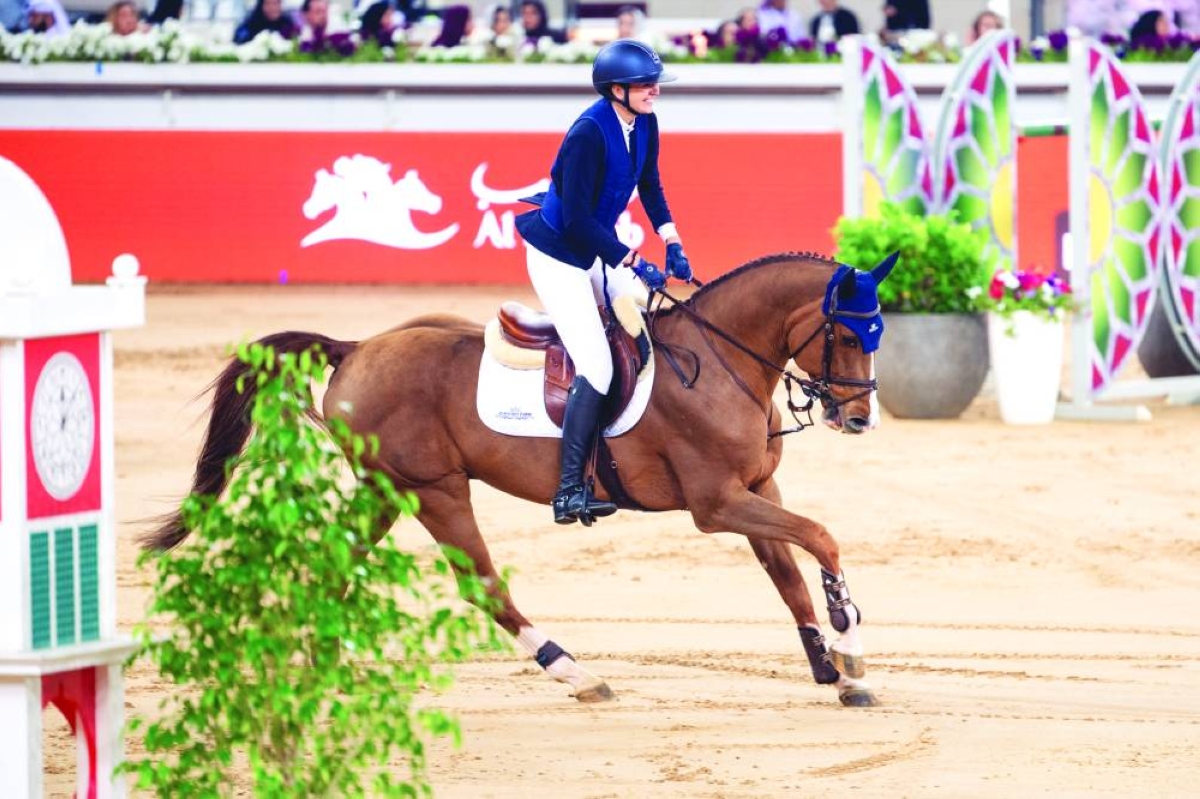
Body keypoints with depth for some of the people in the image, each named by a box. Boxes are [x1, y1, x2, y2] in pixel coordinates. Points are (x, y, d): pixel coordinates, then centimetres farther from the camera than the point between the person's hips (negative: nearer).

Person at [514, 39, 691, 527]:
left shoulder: (642, 123, -4)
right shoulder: (589, 134, -28)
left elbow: (650, 187, 11)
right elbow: (578, 220, -28)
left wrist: (673, 245, 0)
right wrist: (635, 264, -27)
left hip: (598, 249, 9)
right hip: (558, 254, -9)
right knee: (596, 367, -16)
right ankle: (569, 491, -16)